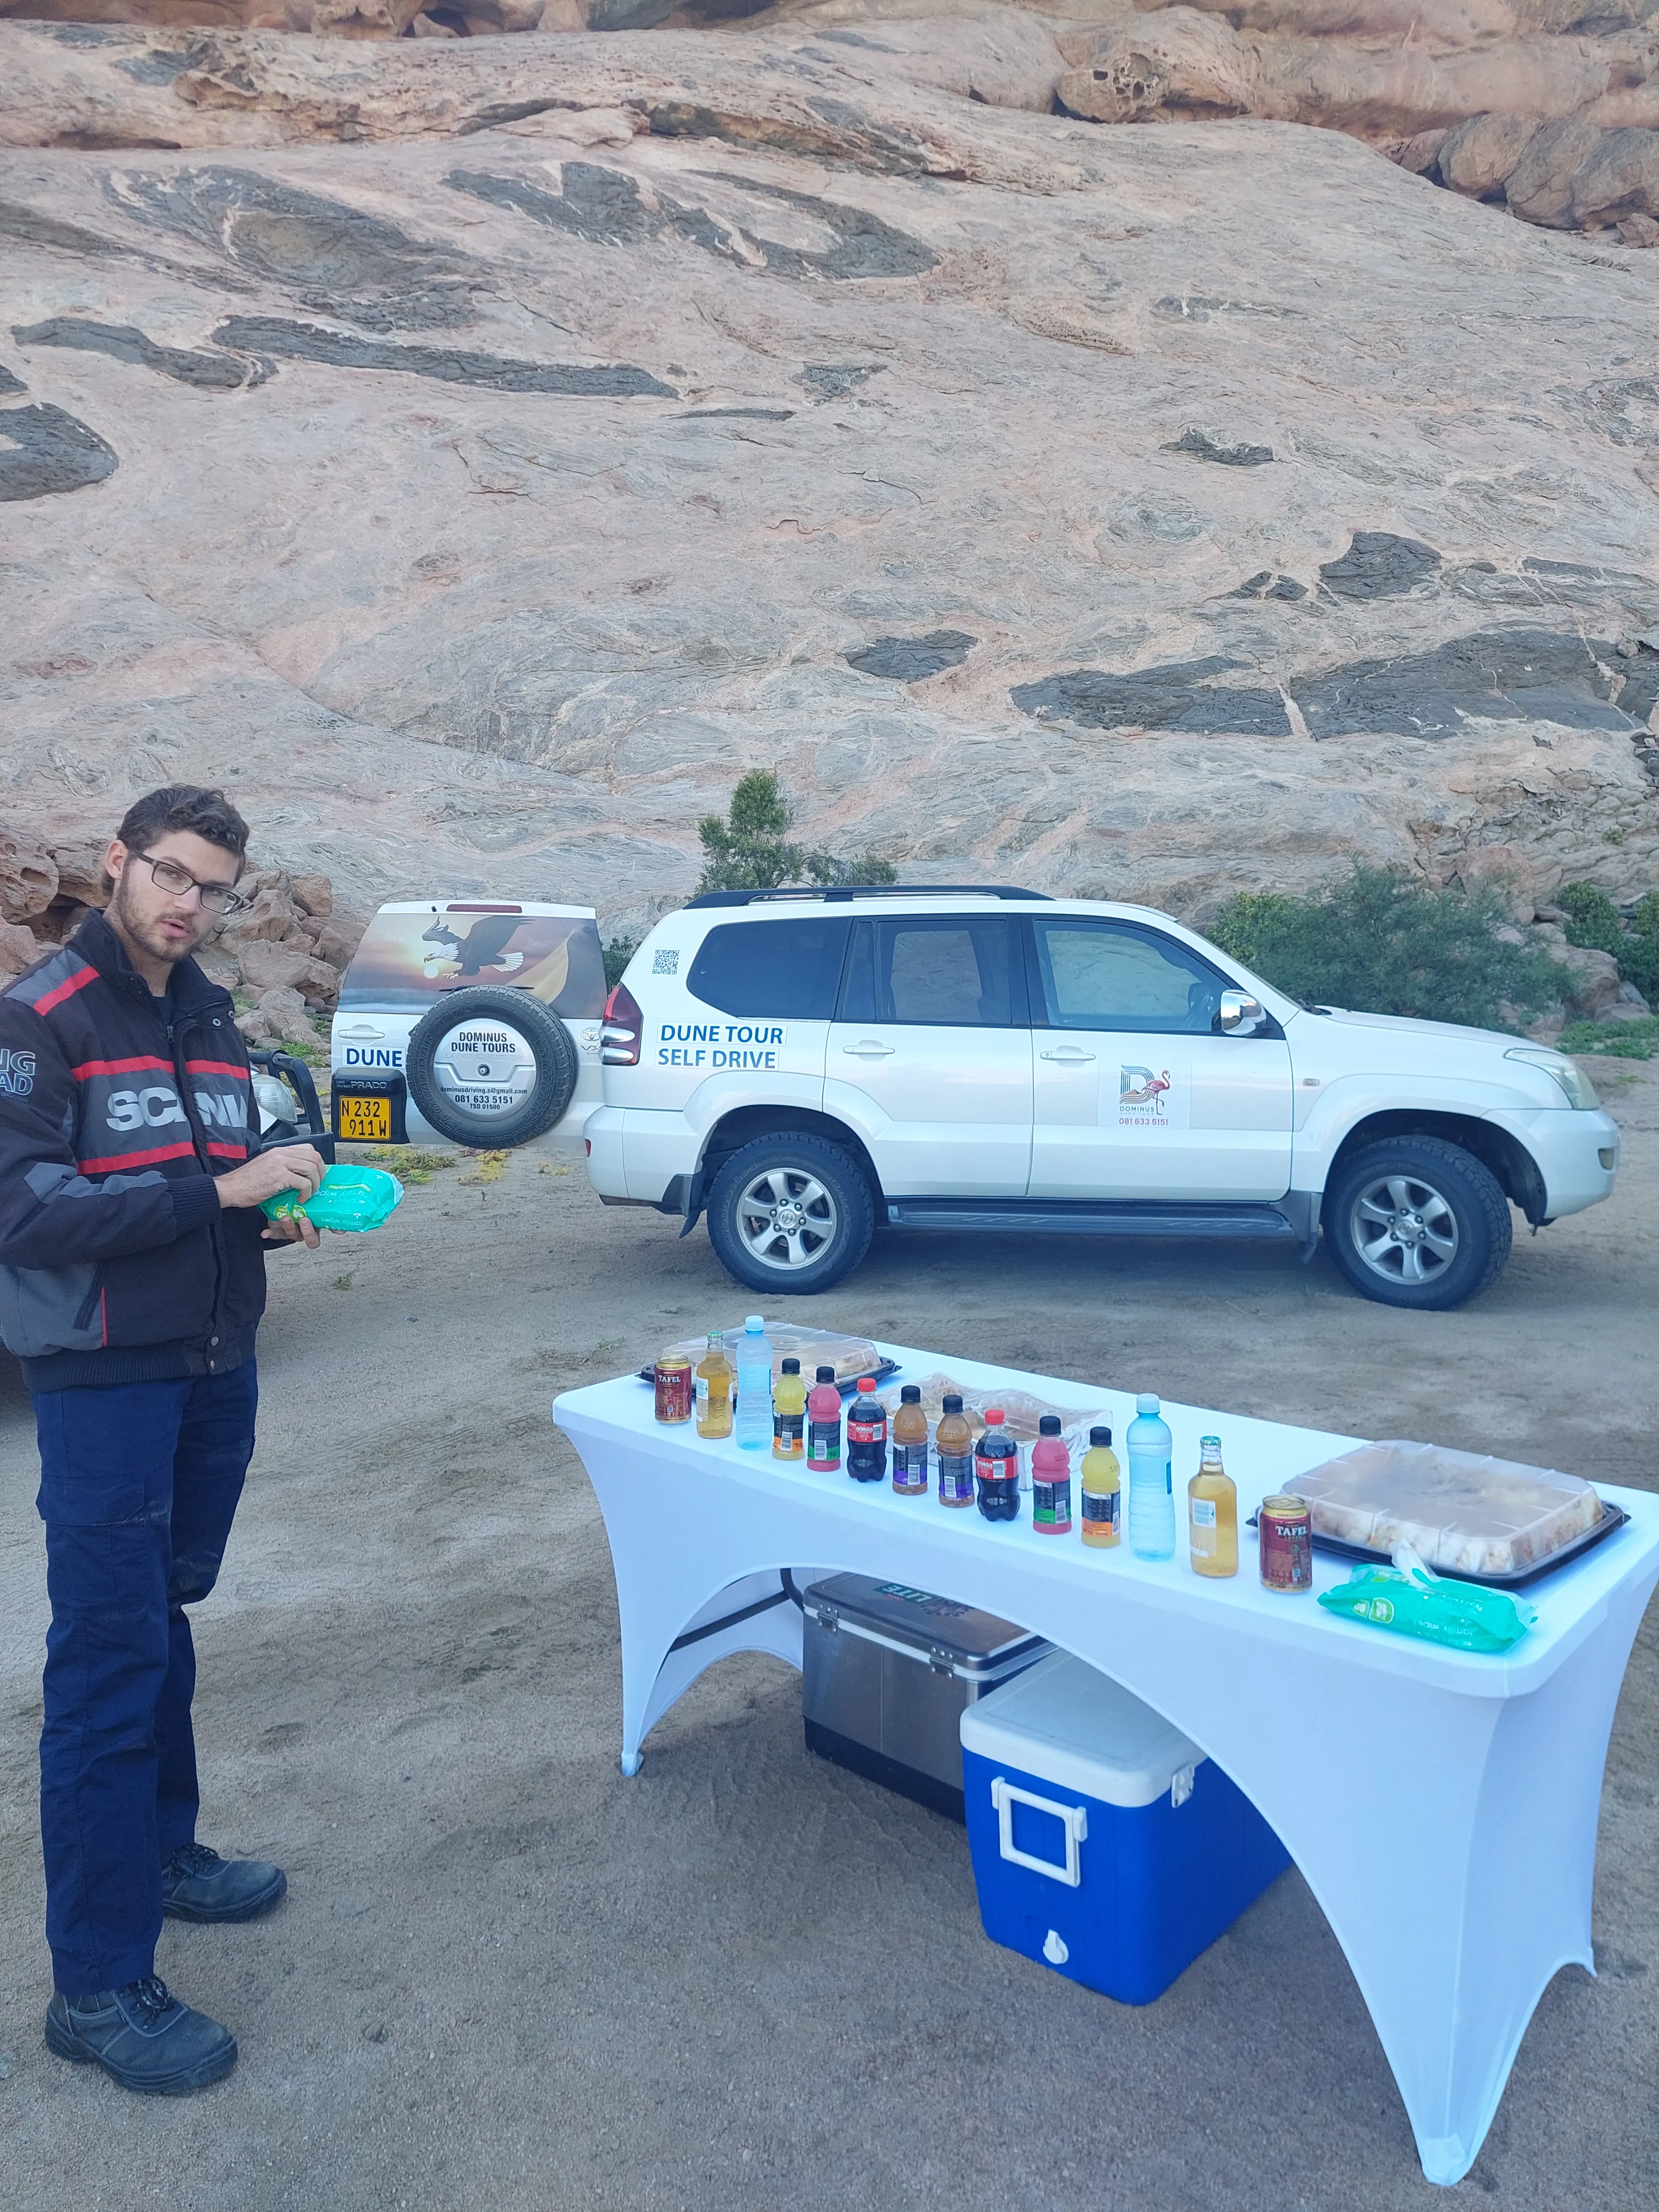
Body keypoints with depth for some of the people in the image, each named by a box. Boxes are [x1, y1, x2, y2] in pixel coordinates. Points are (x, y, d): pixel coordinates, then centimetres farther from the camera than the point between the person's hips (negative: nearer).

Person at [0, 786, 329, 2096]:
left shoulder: (213, 1023, 11)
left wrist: (279, 1206, -1)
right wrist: (216, 1193, -25)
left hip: (217, 1372, 7)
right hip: (107, 1381, -7)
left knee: (163, 1627, 20)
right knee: (109, 1661, -2)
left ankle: (160, 1850, 37)